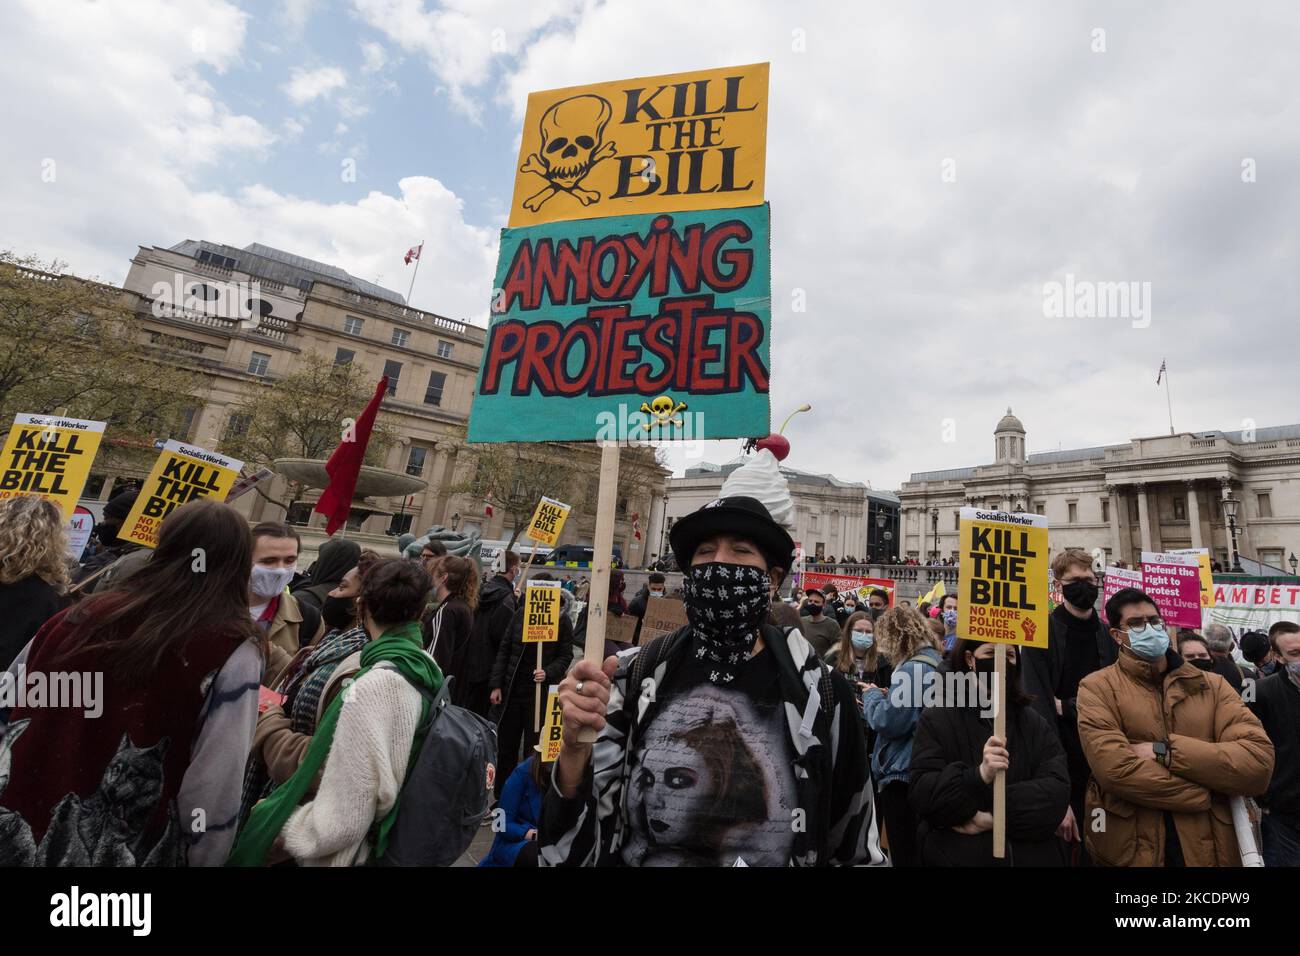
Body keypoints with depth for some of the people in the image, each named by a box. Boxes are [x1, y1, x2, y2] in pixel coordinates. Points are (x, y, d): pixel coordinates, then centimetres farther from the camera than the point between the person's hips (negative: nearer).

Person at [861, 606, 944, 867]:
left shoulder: (912, 669, -20)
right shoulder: (935, 663, 11)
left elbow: (888, 722, -23)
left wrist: (872, 695, -7)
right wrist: (888, 696, 7)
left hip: (903, 775, -10)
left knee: (905, 854, 1)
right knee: (922, 852, 19)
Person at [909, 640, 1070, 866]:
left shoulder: (1036, 723, 2)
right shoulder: (936, 721, -9)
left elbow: (1057, 791, -10)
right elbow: (921, 795, -17)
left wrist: (994, 817, -21)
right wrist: (979, 776, -32)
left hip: (1033, 856, 3)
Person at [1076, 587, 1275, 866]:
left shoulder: (1213, 685, 5)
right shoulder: (1097, 688, -7)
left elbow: (1259, 763, -9)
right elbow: (1116, 769, -19)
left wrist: (1165, 751, -16)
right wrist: (1208, 794, -12)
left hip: (1210, 847, 3)